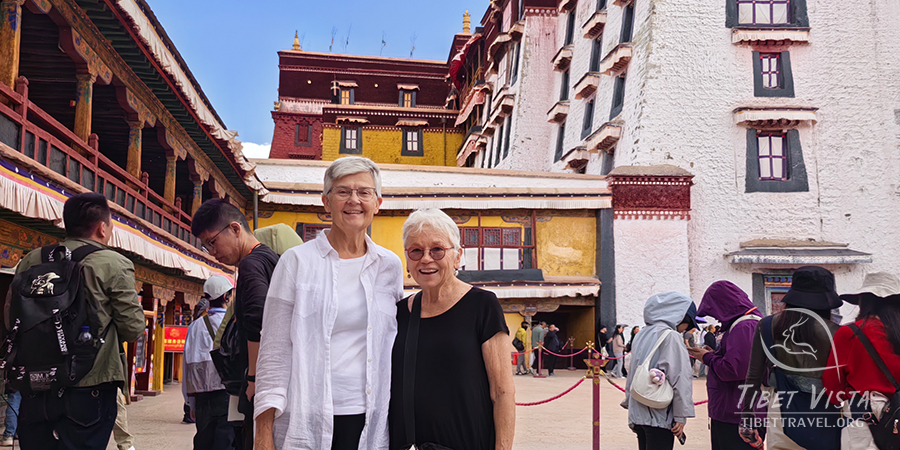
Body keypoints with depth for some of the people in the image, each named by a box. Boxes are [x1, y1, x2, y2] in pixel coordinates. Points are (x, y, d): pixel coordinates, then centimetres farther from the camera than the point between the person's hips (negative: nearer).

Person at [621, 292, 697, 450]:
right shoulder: (671, 336, -10)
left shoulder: (641, 335, 14)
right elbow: (679, 377, -15)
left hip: (638, 413, 8)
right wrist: (681, 416, -12)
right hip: (659, 416, -8)